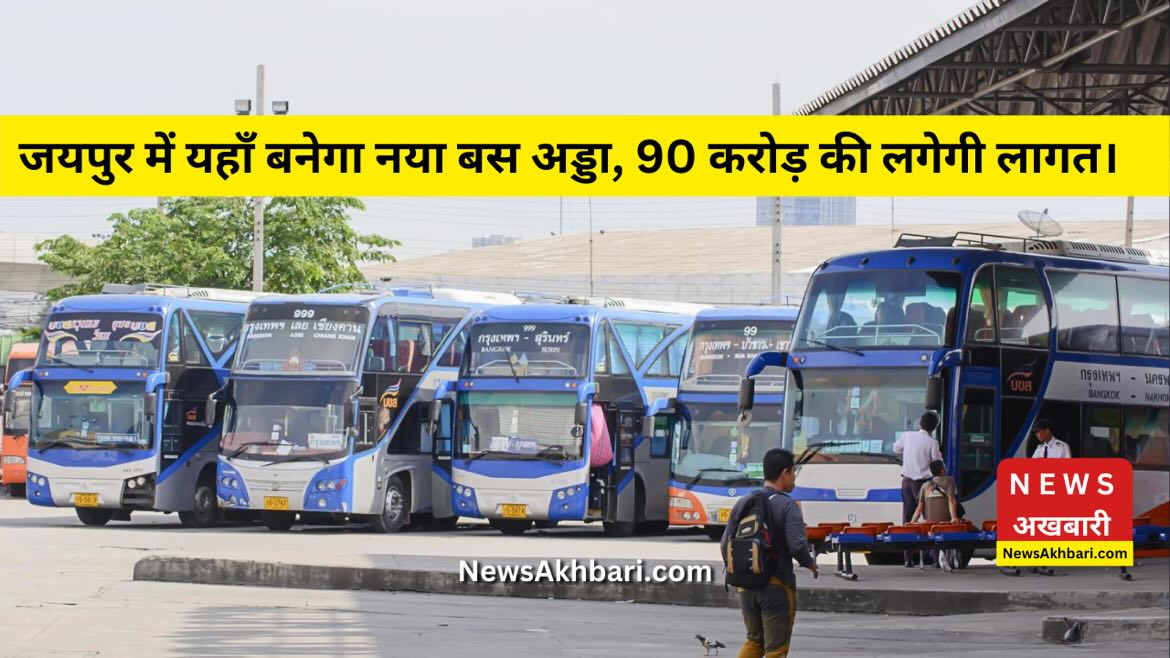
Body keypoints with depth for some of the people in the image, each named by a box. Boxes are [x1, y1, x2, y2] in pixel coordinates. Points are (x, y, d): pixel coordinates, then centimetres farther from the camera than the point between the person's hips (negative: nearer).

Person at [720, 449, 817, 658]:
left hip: (747, 585, 5)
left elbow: (725, 546, 6)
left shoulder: (743, 504, 5)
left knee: (753, 640, 22)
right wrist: (810, 564, -2)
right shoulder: (787, 506, -12)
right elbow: (797, 546, -22)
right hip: (777, 585, -5)